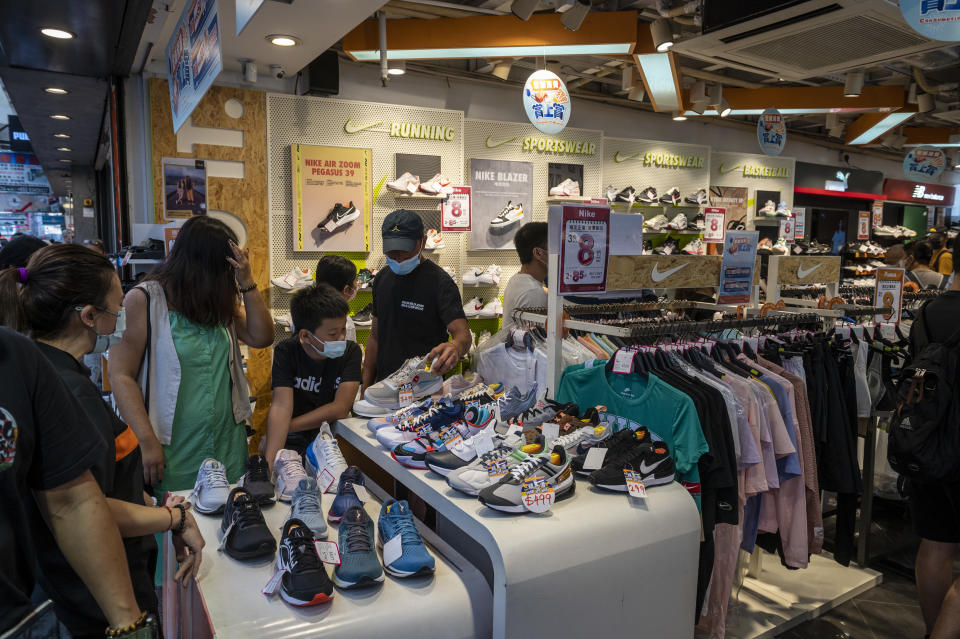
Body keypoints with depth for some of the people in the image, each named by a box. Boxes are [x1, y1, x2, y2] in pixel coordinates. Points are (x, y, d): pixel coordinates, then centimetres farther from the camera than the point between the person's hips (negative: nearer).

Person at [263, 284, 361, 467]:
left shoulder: (351, 351, -6)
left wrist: (288, 427, -14)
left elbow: (340, 408, -12)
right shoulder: (286, 352, -8)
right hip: (293, 442, 0)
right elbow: (282, 405, -19)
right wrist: (270, 463, -31)